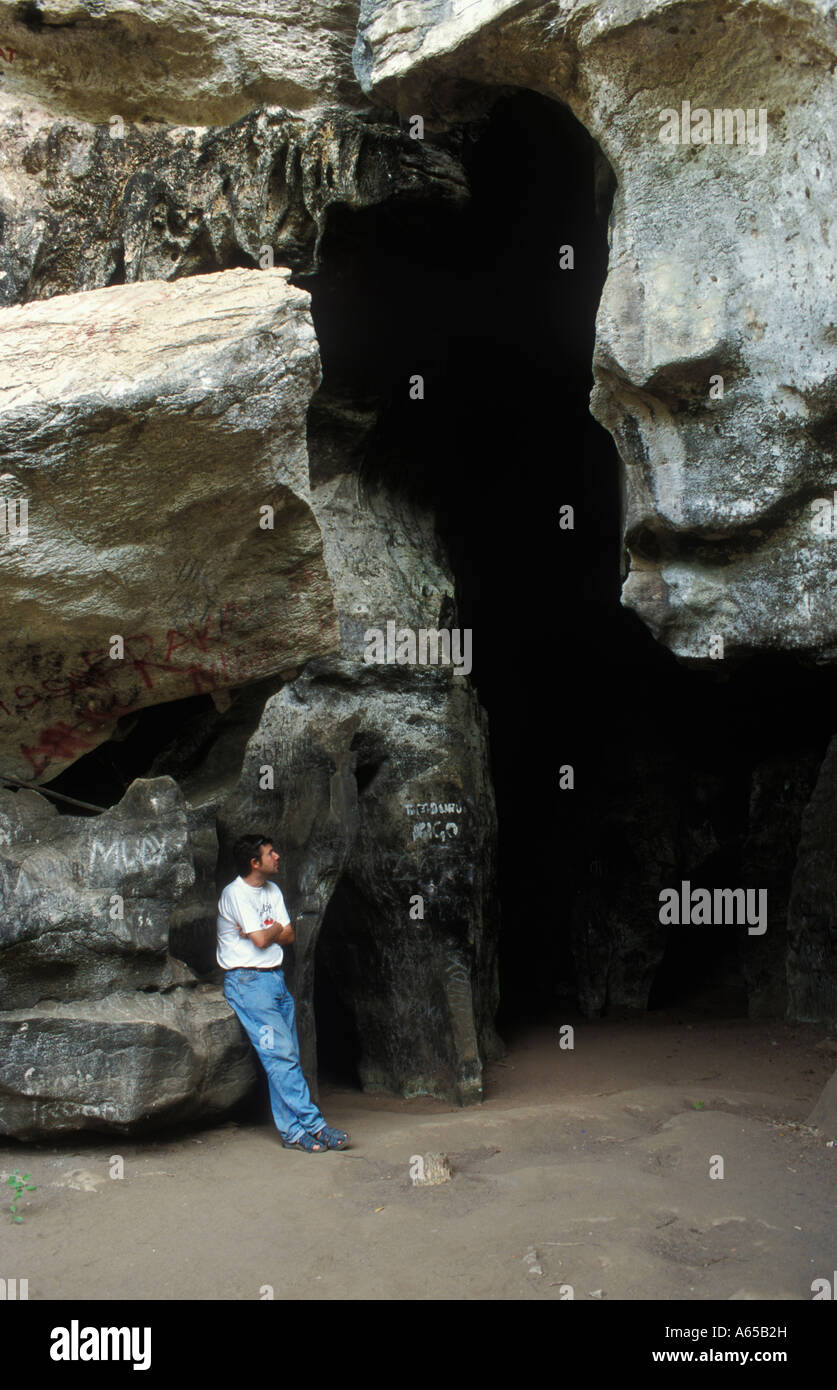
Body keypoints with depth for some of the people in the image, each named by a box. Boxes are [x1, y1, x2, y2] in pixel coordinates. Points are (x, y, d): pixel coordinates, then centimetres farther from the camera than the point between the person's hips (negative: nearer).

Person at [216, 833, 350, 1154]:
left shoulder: (272, 891, 15)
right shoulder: (235, 893, -11)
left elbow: (288, 936, 8)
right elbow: (261, 940, -18)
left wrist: (264, 931, -9)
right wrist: (274, 928, 3)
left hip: (276, 979, 8)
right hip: (248, 981, -8)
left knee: (286, 1057, 4)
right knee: (280, 1055, -11)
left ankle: (292, 1130, 6)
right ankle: (312, 1125, -10)